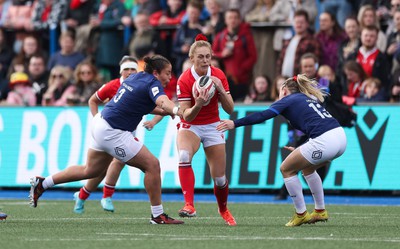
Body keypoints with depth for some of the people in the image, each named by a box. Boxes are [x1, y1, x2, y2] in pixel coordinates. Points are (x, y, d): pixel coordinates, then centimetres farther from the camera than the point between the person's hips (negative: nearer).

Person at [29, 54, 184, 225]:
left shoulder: (136, 77, 11)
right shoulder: (152, 83, -15)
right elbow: (162, 101, -37)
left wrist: (163, 111, 14)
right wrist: (176, 110, -58)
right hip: (112, 132, -10)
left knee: (90, 170, 25)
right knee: (152, 165, -6)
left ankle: (42, 184, 33)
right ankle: (158, 215, -1)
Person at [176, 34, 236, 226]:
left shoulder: (218, 75, -10)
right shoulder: (184, 80, -18)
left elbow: (230, 109, -11)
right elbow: (186, 116, -20)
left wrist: (221, 89, -26)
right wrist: (197, 105, -41)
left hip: (212, 127, 3)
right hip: (190, 126, -3)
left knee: (219, 177, 4)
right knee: (184, 156, -36)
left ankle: (223, 209, 34)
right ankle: (189, 205, -39)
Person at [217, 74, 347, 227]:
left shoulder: (288, 99, 8)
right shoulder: (308, 98, 30)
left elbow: (262, 116, -3)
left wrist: (235, 123, -2)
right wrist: (299, 150, 33)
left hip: (324, 142, -8)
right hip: (341, 137, 8)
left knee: (286, 169, 9)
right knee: (307, 167, 31)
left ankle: (301, 214, 12)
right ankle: (320, 211, 30)